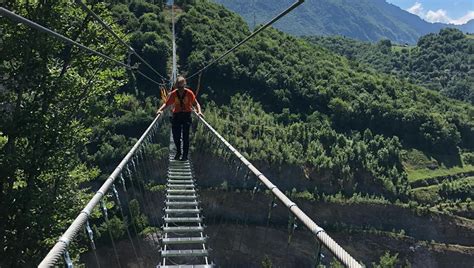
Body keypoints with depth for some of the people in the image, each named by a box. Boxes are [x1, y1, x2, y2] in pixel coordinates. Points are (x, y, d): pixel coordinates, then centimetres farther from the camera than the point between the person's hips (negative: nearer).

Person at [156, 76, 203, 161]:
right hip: (176, 115, 2)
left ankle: (185, 155, 7)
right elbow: (166, 103, -3)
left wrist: (199, 111, -24)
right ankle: (178, 152, 28)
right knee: (175, 135, 3)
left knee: (185, 136, -3)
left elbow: (196, 103, -7)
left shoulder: (189, 93, -9)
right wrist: (160, 110, -21)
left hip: (186, 115, -2)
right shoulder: (173, 93, -5)